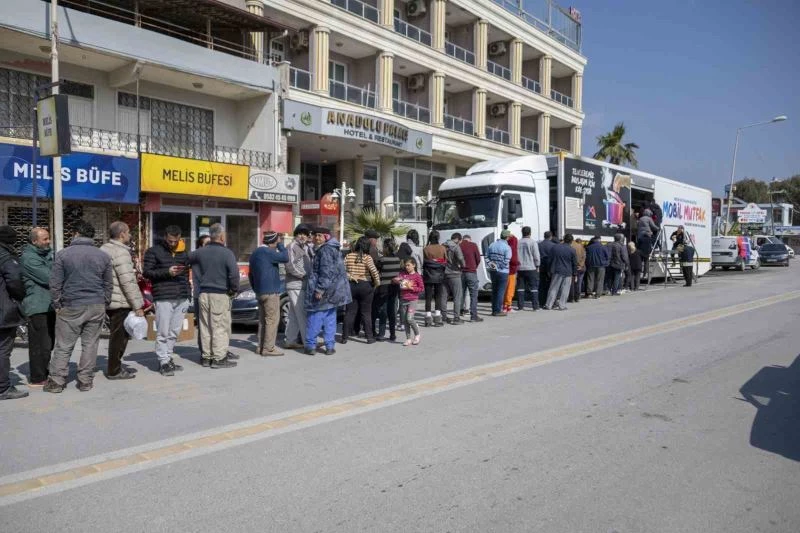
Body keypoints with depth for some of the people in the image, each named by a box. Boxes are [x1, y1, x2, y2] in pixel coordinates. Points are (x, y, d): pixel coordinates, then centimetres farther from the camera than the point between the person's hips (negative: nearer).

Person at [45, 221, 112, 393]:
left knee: (63, 346, 7)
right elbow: (109, 284, 8)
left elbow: (55, 283, -3)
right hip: (97, 307, 2)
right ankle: (85, 381, 10)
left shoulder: (63, 255, -3)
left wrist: (57, 305, 6)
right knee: (90, 344, 6)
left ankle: (56, 381, 11)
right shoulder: (103, 256, 5)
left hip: (71, 307, -2)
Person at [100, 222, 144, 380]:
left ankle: (114, 367, 27)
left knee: (116, 335, 19)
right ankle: (114, 371, 9)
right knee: (120, 336, 1)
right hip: (121, 302, -9)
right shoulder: (121, 252, -16)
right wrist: (137, 306, -18)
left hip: (107, 300, 9)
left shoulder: (104, 249, 13)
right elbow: (127, 282, -20)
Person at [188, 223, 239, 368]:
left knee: (205, 327, 11)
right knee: (221, 327, -1)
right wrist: (234, 290, -3)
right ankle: (219, 358, -1)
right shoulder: (227, 253, -11)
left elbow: (187, 260, 21)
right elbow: (234, 274, -18)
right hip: (220, 295, -6)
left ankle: (206, 357, 17)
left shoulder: (200, 252, 7)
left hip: (204, 293, 6)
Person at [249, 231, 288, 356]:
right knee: (272, 319, -6)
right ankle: (268, 348, -7)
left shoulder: (255, 253, 17)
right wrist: (280, 244, -6)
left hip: (260, 292, 10)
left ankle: (261, 347, 15)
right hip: (270, 291, -10)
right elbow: (285, 258, -17)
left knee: (263, 320, 13)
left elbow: (251, 274, 23)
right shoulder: (267, 252, -14)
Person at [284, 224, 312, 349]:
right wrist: (304, 274, -13)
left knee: (294, 315, 12)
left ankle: (290, 341, 17)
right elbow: (290, 266, -17)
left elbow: (309, 263, 21)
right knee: (303, 315, -7)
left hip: (302, 286, 9)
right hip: (296, 286, -9)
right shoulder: (292, 247, -9)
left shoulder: (304, 247, 19)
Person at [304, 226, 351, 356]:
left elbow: (327, 272, -22)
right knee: (330, 319, 10)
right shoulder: (332, 249, 17)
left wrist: (320, 289, -23)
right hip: (333, 291, 10)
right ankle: (330, 346, 12)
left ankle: (311, 345, 4)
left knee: (314, 317, -1)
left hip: (322, 291, -10)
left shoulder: (325, 250, -14)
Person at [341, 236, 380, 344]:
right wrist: (377, 282, -7)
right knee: (366, 313, 5)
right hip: (366, 286, -3)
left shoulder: (348, 256, 1)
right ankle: (370, 337, 9)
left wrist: (350, 276, 0)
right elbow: (374, 271, -19)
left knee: (350, 312, 8)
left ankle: (345, 337, 10)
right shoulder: (367, 257, -10)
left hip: (351, 286, 3)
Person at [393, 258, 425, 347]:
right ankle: (408, 338, 16)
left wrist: (411, 288, -14)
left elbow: (422, 288, -4)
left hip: (412, 300, -5)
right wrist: (395, 280, -18)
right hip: (403, 300, 5)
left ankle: (417, 334, 9)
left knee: (410, 318, -15)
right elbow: (394, 281, 4)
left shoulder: (417, 276, -4)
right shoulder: (402, 274, 8)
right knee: (404, 320, 6)